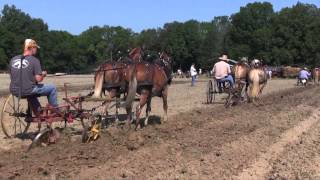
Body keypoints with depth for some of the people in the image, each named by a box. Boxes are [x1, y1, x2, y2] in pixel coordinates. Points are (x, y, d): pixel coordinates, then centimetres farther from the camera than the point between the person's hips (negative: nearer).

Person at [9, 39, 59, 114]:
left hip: (14, 91, 7)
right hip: (28, 91, -6)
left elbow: (11, 77, 12)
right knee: (52, 88, 13)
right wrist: (43, 74, 8)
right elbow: (38, 79, -14)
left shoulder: (13, 59, 6)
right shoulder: (34, 60, -10)